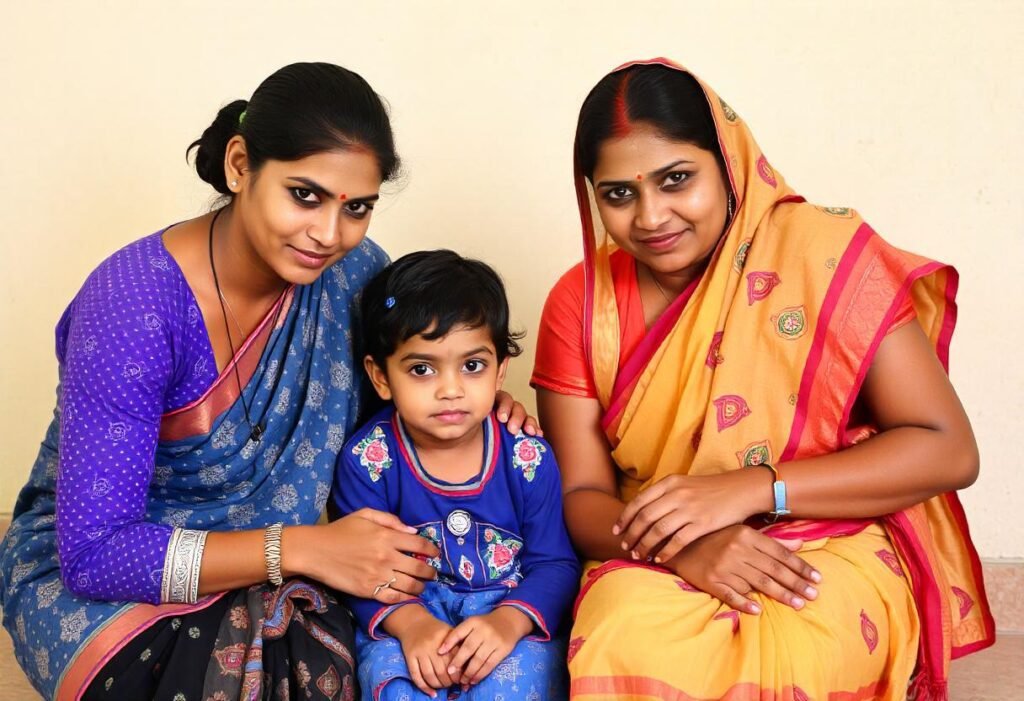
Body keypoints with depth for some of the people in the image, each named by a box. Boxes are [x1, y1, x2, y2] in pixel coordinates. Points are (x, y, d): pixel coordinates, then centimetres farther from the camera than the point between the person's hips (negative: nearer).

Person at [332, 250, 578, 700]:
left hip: (510, 610, 1)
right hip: (407, 614, -1)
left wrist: (510, 621, -25)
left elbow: (555, 563, -5)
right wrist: (410, 623, -26)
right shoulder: (368, 459, -10)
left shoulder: (528, 458, -8)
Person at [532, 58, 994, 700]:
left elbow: (949, 450, -11)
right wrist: (678, 543, -23)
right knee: (623, 649, -31)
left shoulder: (826, 255, -9)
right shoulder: (580, 304, 1)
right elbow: (580, 497, 0)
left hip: (831, 552, -1)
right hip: (653, 568, 2)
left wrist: (747, 491, -21)